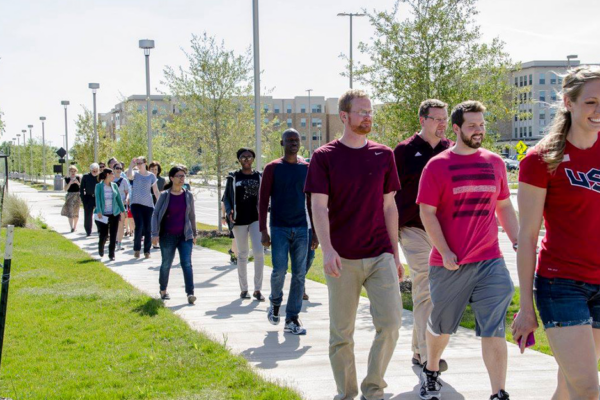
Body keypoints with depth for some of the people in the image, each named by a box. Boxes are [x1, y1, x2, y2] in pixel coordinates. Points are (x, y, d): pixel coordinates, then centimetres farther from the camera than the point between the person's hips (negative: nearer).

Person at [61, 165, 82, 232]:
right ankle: (72, 227, -14)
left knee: (76, 212, 8)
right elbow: (65, 189, -3)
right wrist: (70, 183, -18)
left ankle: (75, 226, 22)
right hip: (69, 195, -1)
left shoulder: (78, 178, 3)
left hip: (77, 196, 1)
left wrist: (78, 183, -16)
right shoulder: (67, 179, 2)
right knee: (70, 212, -10)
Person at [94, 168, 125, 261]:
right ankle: (101, 249, 29)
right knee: (103, 235, -1)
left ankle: (111, 254, 7)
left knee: (113, 235, 0)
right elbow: (98, 199, -12)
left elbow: (118, 198, 12)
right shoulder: (99, 186, -4)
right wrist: (99, 211, -23)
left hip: (115, 214, 3)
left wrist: (123, 210, 10)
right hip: (103, 214, -3)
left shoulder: (114, 185, 7)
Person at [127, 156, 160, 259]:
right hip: (136, 203, -2)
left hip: (148, 204, 2)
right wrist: (131, 164, -17)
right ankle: (136, 249, 1)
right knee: (139, 226, -15)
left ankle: (147, 251, 12)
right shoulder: (135, 174, 5)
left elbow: (156, 191, 10)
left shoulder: (151, 176, 8)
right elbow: (129, 176, -20)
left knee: (148, 228, 1)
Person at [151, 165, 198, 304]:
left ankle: (190, 293, -16)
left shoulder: (188, 195, 4)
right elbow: (155, 214, -3)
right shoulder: (164, 195, -4)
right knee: (166, 264, 10)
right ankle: (163, 290, 30)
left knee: (187, 263, -10)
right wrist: (155, 234, -11)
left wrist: (194, 233, 16)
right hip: (168, 236, -1)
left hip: (185, 235, 1)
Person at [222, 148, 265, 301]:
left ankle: (257, 289, -1)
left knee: (259, 253, -10)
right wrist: (229, 211, -10)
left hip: (256, 219, 0)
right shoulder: (233, 177, 3)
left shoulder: (259, 176, 7)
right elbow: (227, 196, 5)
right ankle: (243, 289, 18)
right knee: (242, 255, 8)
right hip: (239, 220, 0)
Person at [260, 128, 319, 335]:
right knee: (279, 270, -8)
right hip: (279, 228, -3)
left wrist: (315, 231, 10)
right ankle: (275, 303, 21)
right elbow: (263, 200, 0)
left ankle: (292, 319, 7)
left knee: (299, 274, 0)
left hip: (301, 229, 3)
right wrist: (263, 230, -7)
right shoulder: (273, 168, 1)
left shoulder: (307, 168, 9)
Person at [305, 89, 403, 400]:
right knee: (341, 334, 4)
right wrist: (327, 249, -19)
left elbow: (389, 207, 14)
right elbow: (319, 207, -6)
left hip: (380, 255, 2)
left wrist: (395, 253, 12)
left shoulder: (383, 155, 9)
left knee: (390, 322, -9)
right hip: (341, 259, -2)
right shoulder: (324, 157, 0)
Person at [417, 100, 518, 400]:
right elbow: (427, 213, -6)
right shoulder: (437, 165, -4)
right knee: (441, 325, 16)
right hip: (449, 264, -2)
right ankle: (430, 371, 42)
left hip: (489, 261, 2)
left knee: (494, 330, -5)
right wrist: (444, 253, -13)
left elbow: (505, 207, 17)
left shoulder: (495, 163, 8)